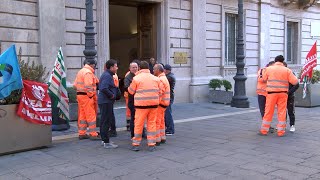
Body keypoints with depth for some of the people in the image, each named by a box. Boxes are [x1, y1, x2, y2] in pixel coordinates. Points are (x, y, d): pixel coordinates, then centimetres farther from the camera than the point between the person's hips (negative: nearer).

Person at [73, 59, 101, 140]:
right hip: (86, 96, -10)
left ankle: (82, 133, 20)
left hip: (79, 94, 10)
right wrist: (91, 95, -14)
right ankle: (93, 134, -2)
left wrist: (80, 90, 14)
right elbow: (88, 86, -23)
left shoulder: (81, 71, 17)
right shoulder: (88, 72, -14)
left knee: (82, 115, 14)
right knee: (91, 115, -5)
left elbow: (75, 84, 17)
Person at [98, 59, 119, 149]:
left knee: (104, 120, 17)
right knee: (106, 121, -6)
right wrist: (111, 95, -18)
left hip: (105, 101, 11)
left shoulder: (108, 75, 15)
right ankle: (106, 142, -1)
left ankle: (104, 139, 28)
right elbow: (104, 88, -30)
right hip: (106, 101, -11)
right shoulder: (107, 76, -17)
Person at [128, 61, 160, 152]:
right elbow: (158, 91, 11)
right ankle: (151, 144, 11)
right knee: (152, 124, 10)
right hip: (154, 103, 3)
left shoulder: (136, 78, -5)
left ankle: (136, 144, 13)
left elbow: (131, 91, 4)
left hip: (142, 104, -3)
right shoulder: (156, 78, 7)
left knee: (138, 124, 6)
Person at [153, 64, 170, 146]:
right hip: (164, 102, 11)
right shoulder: (164, 78, 15)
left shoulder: (160, 80, -19)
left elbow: (159, 93, -24)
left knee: (156, 121, -6)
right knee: (161, 121, 17)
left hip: (160, 103, -11)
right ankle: (162, 138, 25)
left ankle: (157, 140, -2)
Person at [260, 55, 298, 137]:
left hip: (271, 93, 0)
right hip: (283, 94, 0)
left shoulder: (268, 69, 1)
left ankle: (264, 131, 11)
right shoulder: (287, 70, -1)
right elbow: (295, 81, -2)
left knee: (268, 112, 6)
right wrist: (295, 77, 19)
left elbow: (264, 79, 11)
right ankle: (281, 131, 8)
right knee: (282, 112, 6)